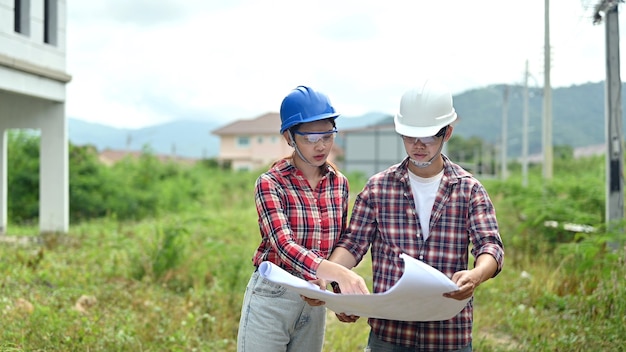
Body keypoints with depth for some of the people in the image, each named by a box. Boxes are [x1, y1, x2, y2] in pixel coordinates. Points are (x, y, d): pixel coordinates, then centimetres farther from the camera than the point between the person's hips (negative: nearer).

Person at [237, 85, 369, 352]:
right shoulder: (270, 183, -12)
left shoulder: (339, 183, 3)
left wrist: (336, 280, -6)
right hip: (272, 298, -5)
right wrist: (338, 272, -41)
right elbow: (284, 245, -26)